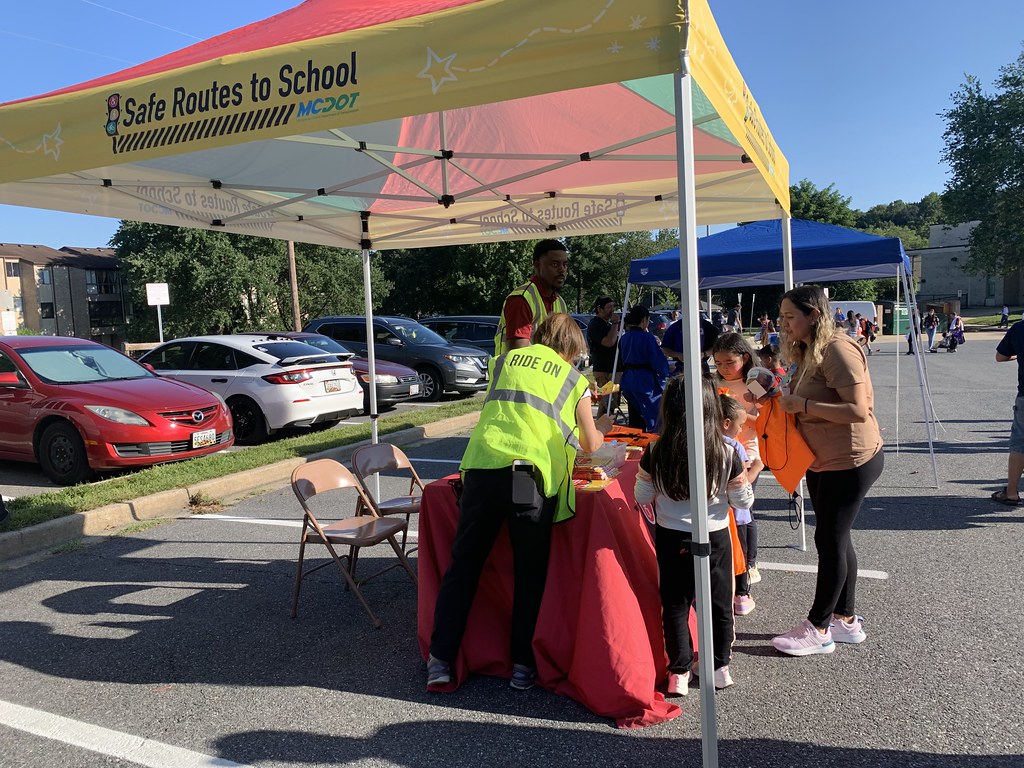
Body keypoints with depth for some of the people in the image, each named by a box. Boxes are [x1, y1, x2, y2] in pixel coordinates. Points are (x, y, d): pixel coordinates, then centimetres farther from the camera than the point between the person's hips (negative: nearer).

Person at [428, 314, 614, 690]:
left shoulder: (507, 359, 22)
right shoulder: (574, 379, 16)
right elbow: (590, 445, 22)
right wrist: (602, 426, 43)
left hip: (482, 468, 2)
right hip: (532, 476, -2)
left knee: (463, 564, 13)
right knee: (530, 574, 14)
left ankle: (440, 660, 16)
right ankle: (523, 665, 18)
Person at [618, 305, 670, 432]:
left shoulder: (624, 338, 7)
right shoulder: (647, 337, -14)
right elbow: (658, 361, -12)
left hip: (627, 380, 7)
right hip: (645, 381, -7)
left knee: (634, 419, 17)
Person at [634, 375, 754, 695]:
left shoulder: (654, 453, -14)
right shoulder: (727, 454, -15)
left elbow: (642, 497, -4)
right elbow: (743, 501, -5)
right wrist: (744, 477, 12)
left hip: (671, 540, 0)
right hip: (716, 538, 1)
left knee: (675, 605, 13)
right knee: (719, 603, 18)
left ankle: (680, 672, 20)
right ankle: (720, 665, 32)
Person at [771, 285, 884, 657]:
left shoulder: (838, 350, -20)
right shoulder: (808, 352, 10)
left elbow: (859, 411, -28)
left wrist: (801, 405, -24)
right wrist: (783, 399, 1)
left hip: (851, 461, -10)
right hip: (823, 461, 10)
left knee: (829, 539, -2)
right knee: (836, 539, 16)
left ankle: (818, 629, 10)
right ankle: (846, 619, 29)